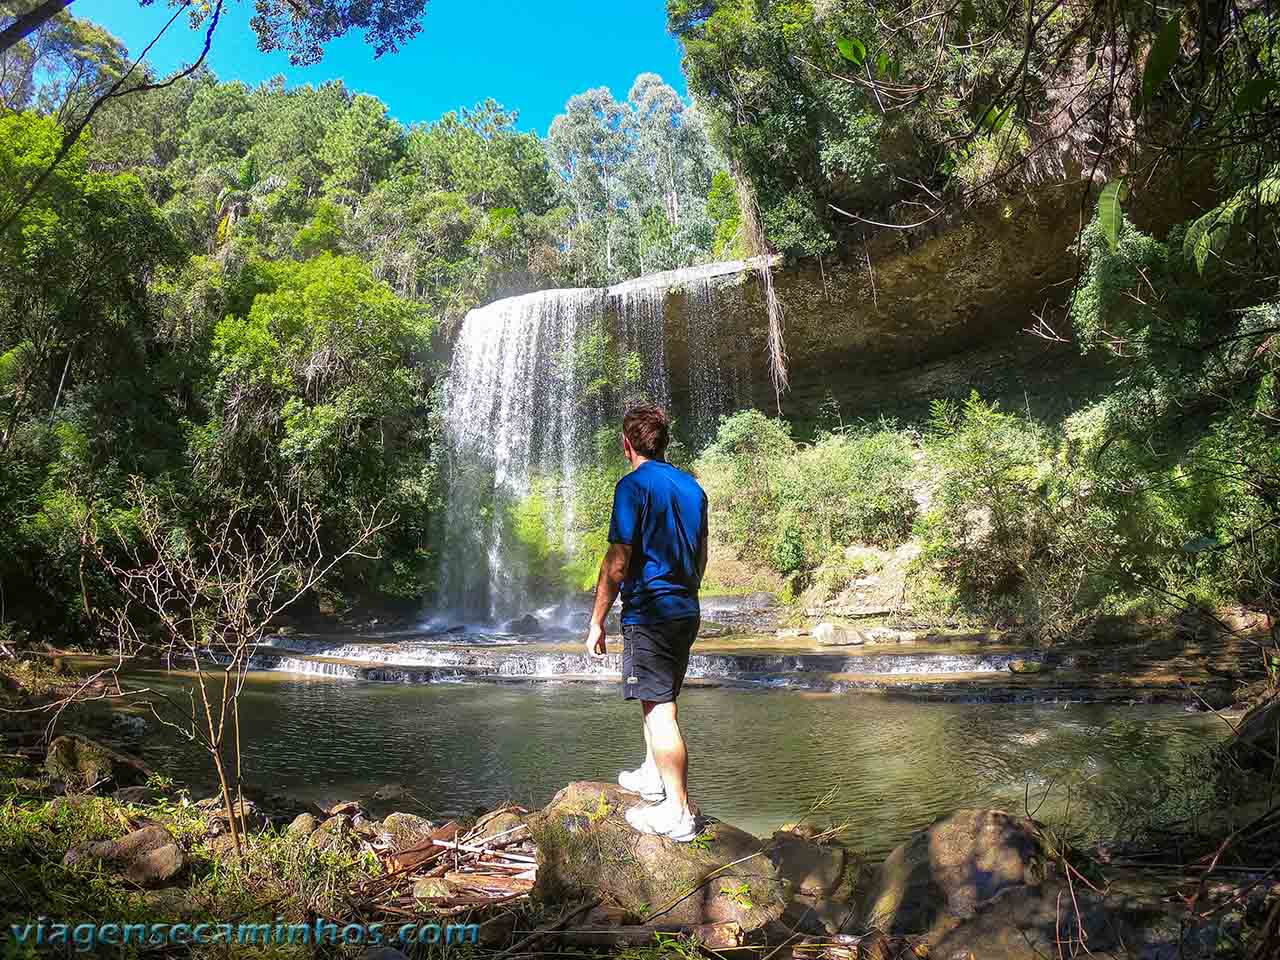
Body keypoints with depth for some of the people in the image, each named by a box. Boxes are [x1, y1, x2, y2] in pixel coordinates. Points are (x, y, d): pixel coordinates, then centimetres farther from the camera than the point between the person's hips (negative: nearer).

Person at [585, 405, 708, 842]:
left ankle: (678, 813, 2)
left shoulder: (634, 485, -13)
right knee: (658, 699, 24)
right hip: (686, 611, 8)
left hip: (649, 613, -8)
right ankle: (654, 775, 40)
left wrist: (597, 621, -11)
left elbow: (618, 560, -17)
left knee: (659, 710, -3)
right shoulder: (691, 486, 11)